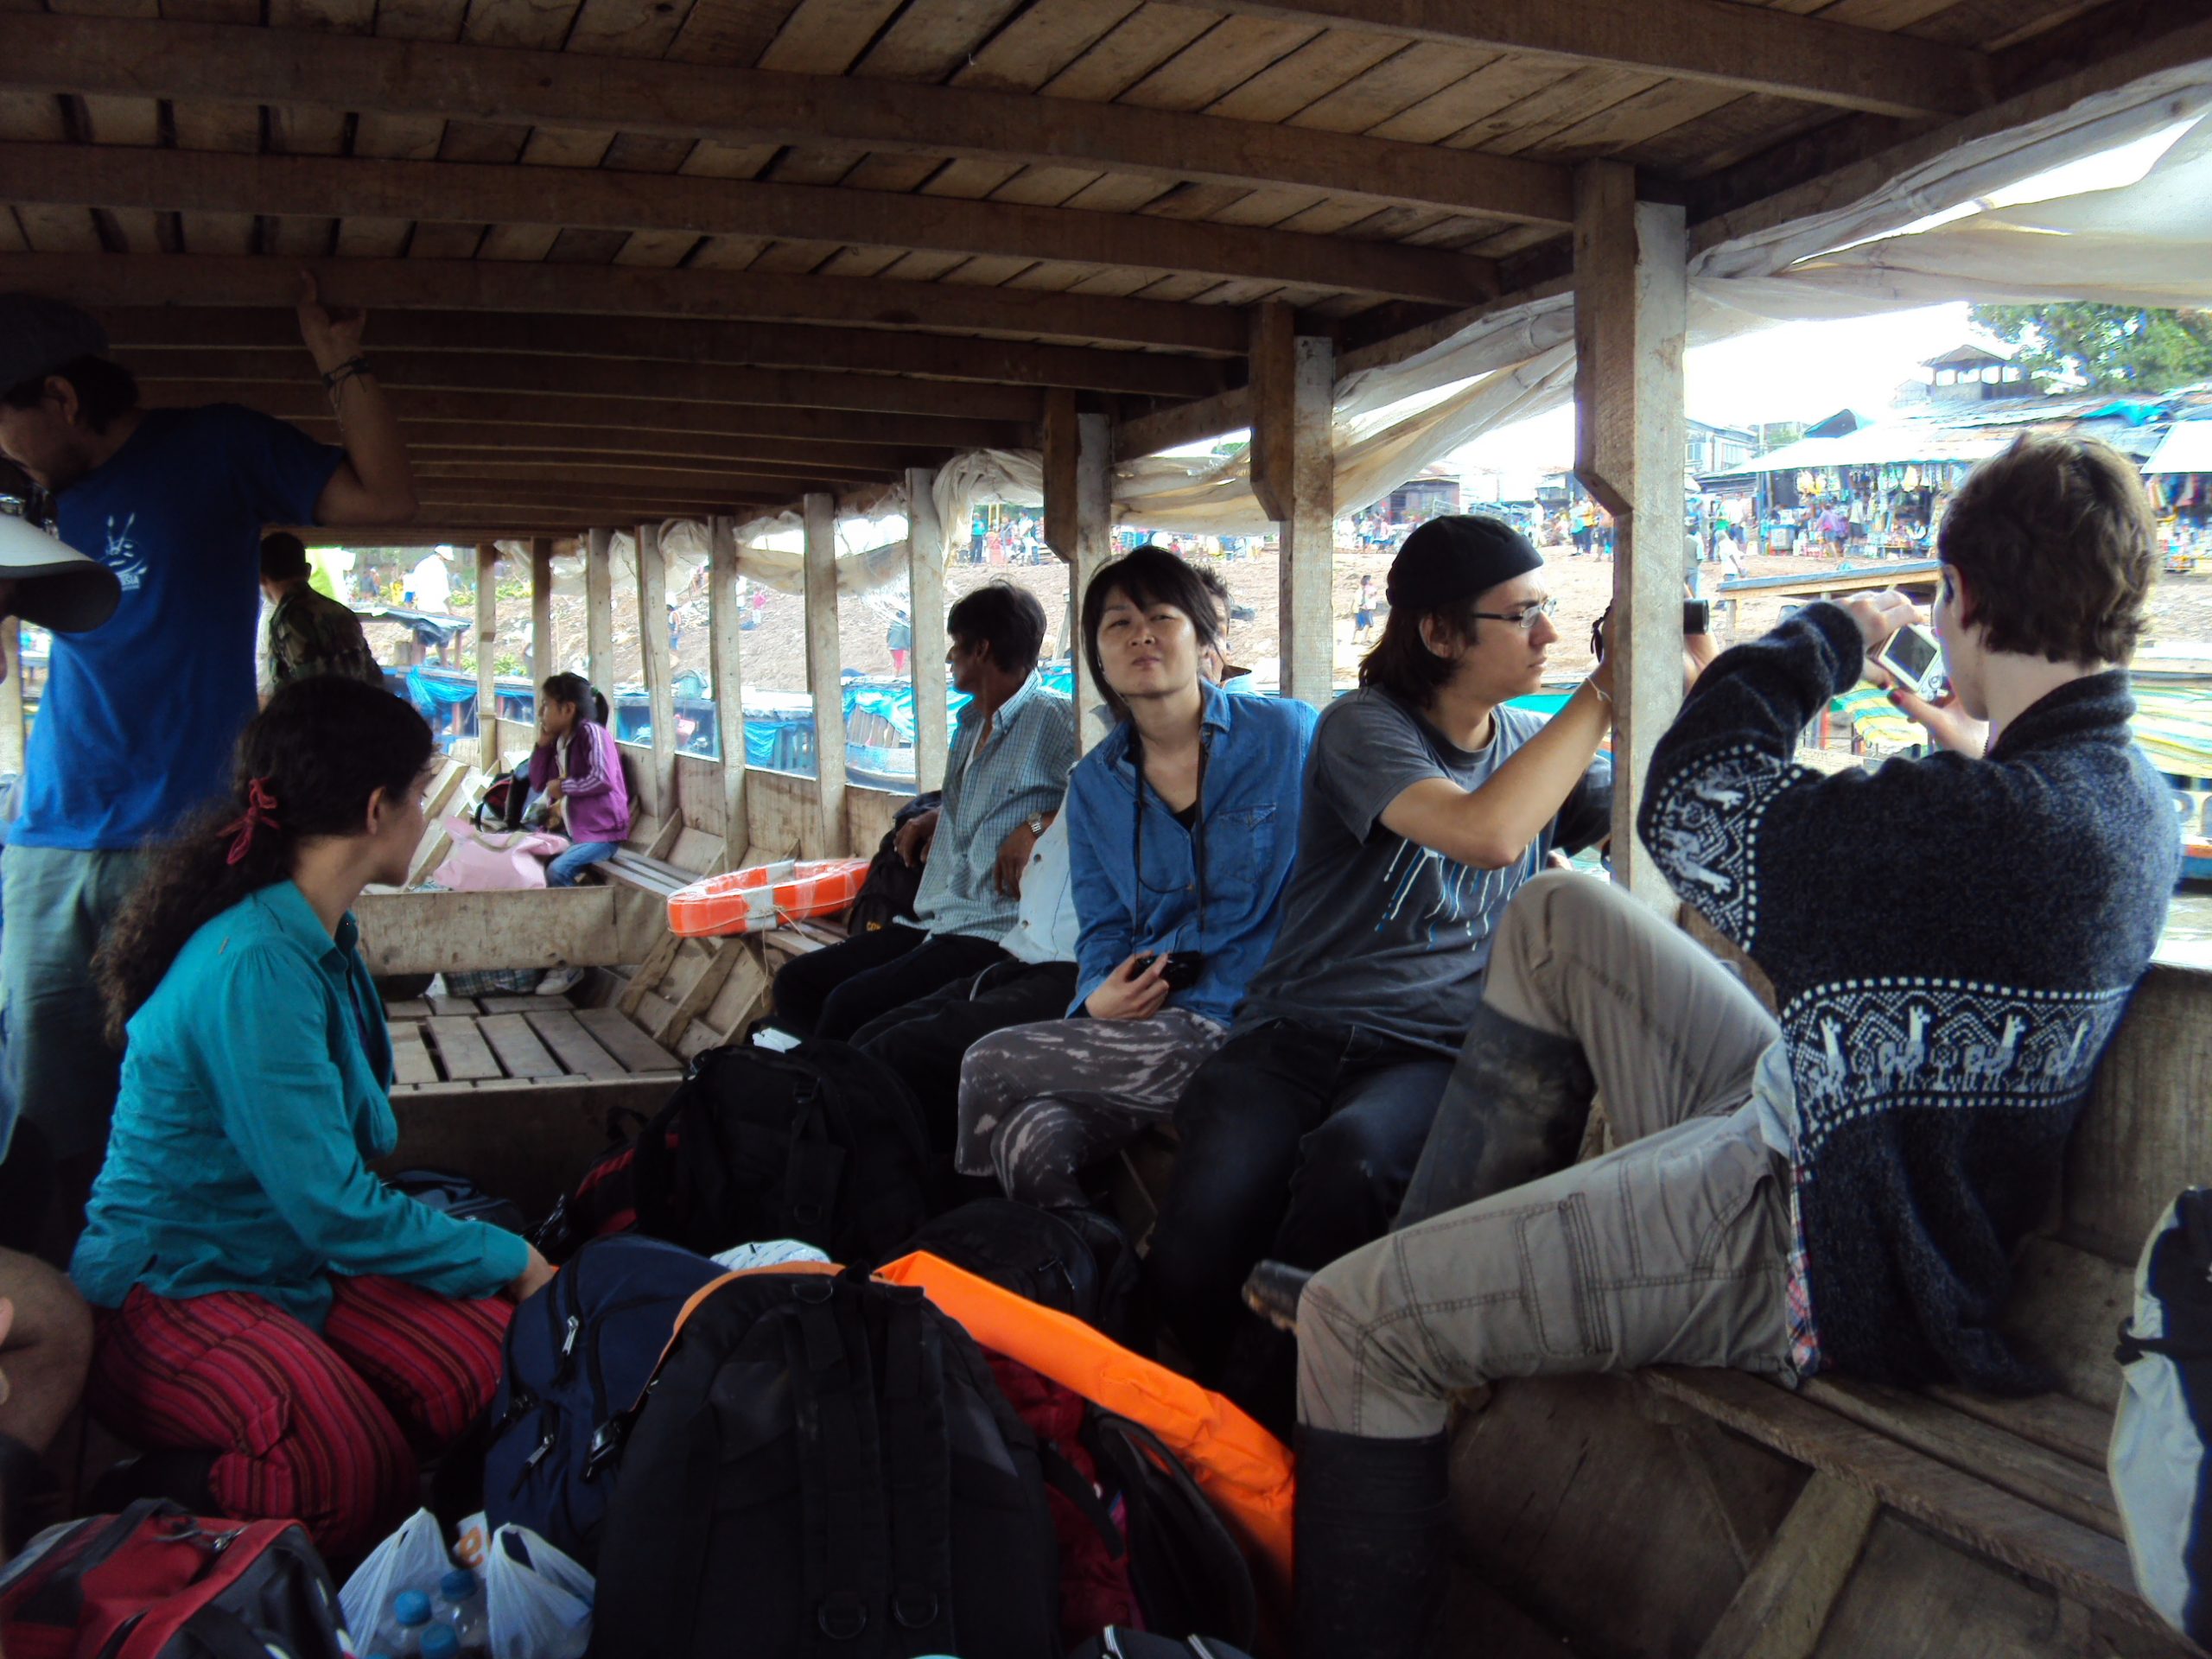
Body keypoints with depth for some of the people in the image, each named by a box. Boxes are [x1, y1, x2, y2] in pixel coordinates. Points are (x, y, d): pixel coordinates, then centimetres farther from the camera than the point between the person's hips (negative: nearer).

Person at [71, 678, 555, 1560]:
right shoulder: (255, 967, -25)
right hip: (173, 1290, -9)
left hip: (293, 1258, 9)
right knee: (356, 1475, -33)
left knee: (490, 1365, -17)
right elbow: (333, 1210, -24)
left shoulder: (318, 939, 6)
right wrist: (509, 1261, -12)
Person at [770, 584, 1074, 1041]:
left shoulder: (1053, 720, -8)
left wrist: (1039, 825, -24)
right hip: (933, 926, 9)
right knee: (797, 981, -1)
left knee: (850, 1004, -25)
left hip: (994, 937, -9)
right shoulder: (971, 724, 20)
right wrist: (936, 818, 18)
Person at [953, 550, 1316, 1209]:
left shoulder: (1287, 735, 0)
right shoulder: (1094, 784, 15)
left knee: (991, 1067, -19)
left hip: (1244, 1025, -4)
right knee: (1026, 1137, -28)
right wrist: (1098, 1000, -4)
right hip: (1150, 1019, 4)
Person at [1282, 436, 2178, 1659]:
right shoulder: (2125, 792, 2)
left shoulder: (2001, 816, -30)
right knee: (1558, 916, 18)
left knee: (1354, 1319, -12)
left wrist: (1829, 636, -6)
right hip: (1818, 1143, 10)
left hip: (1820, 1264, -10)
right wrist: (1977, 756, 35)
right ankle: (1441, 1254, 25)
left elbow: (1693, 814, -20)